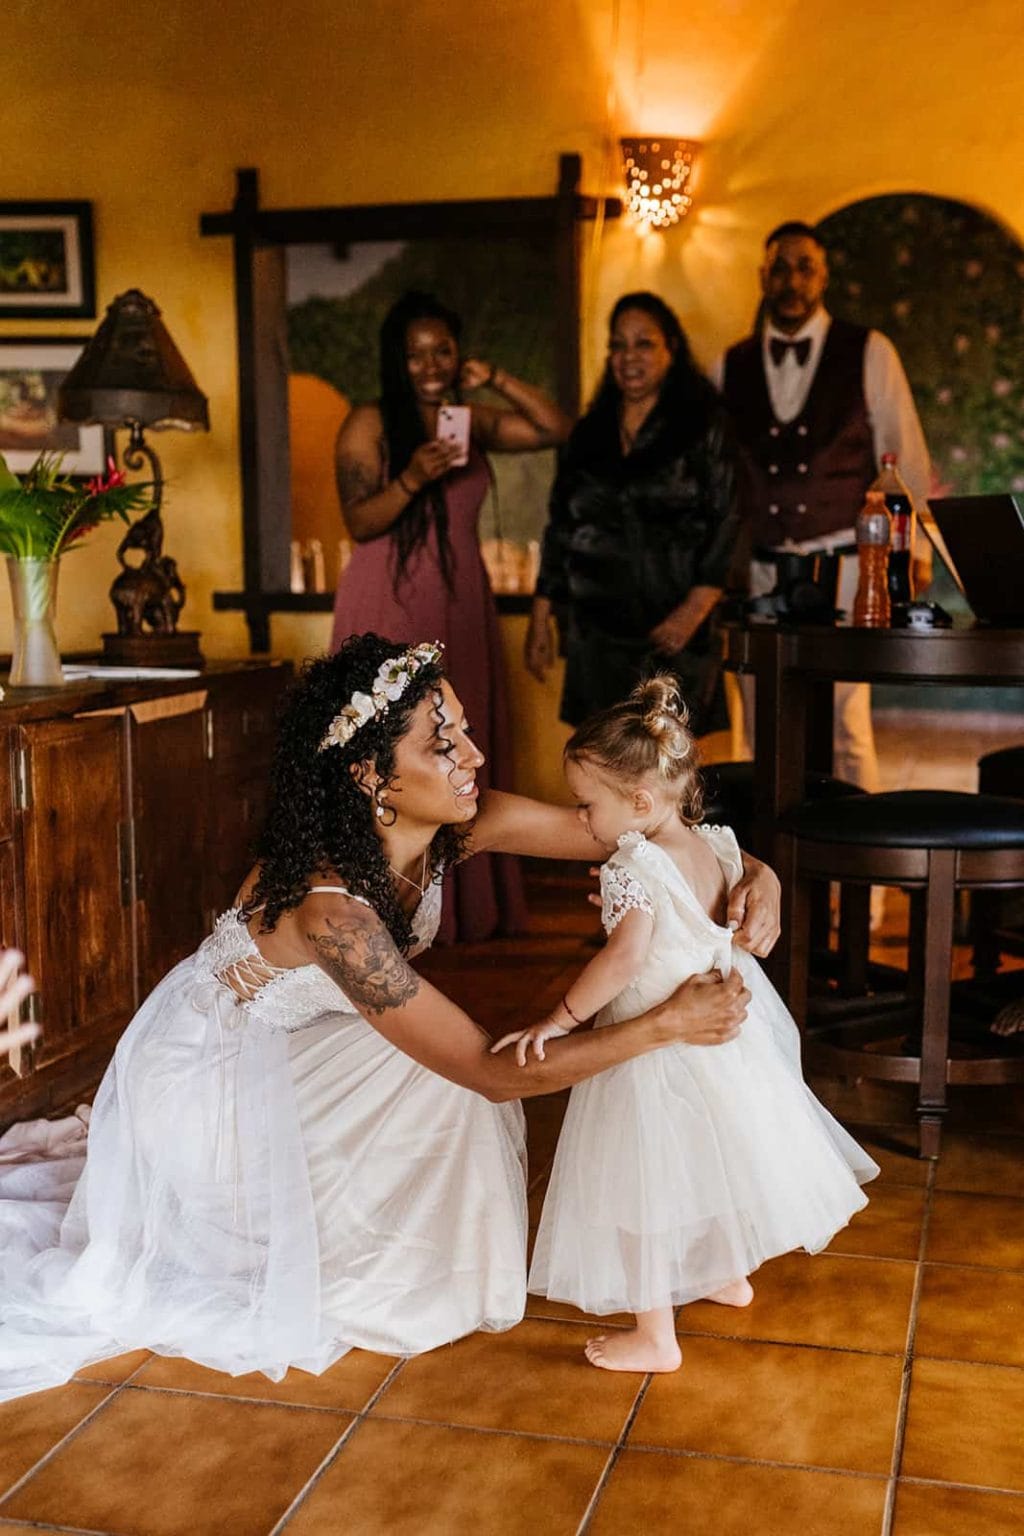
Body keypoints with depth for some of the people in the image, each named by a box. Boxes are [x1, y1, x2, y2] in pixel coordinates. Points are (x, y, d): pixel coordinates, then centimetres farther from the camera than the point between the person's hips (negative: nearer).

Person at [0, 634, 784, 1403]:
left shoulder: (457, 826, -21)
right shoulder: (331, 906, -40)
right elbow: (495, 1072, -36)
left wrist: (754, 870, -27)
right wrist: (666, 1024, -38)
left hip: (282, 1045, 7)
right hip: (208, 1073, -7)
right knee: (455, 1078, -13)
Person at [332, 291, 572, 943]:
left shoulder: (474, 422, 11)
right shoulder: (370, 424, -2)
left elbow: (557, 428, 4)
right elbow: (359, 521, -9)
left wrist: (498, 378, -4)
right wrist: (411, 480, -25)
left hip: (462, 607, 5)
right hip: (390, 608, -5)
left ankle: (467, 905, 15)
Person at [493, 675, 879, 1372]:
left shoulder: (634, 866, -24)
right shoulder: (715, 845, -1)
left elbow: (626, 955, -36)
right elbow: (741, 931, 11)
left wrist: (559, 1020, -30)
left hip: (652, 1049, -8)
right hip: (722, 1031, 8)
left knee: (644, 1195, 6)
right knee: (709, 1162, 28)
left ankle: (655, 1337, 19)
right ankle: (731, 1275, 48)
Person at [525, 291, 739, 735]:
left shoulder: (704, 427, 1)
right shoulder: (590, 433, 15)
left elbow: (727, 525, -6)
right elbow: (560, 528, 17)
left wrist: (695, 610, -17)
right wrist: (539, 619, 12)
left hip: (672, 634, -4)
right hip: (597, 630, 4)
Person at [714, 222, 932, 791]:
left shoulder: (869, 353, 3)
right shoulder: (731, 366, 10)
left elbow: (905, 457, 3)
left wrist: (916, 549, -1)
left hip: (842, 570, -3)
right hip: (757, 570, 3)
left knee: (847, 729, -6)